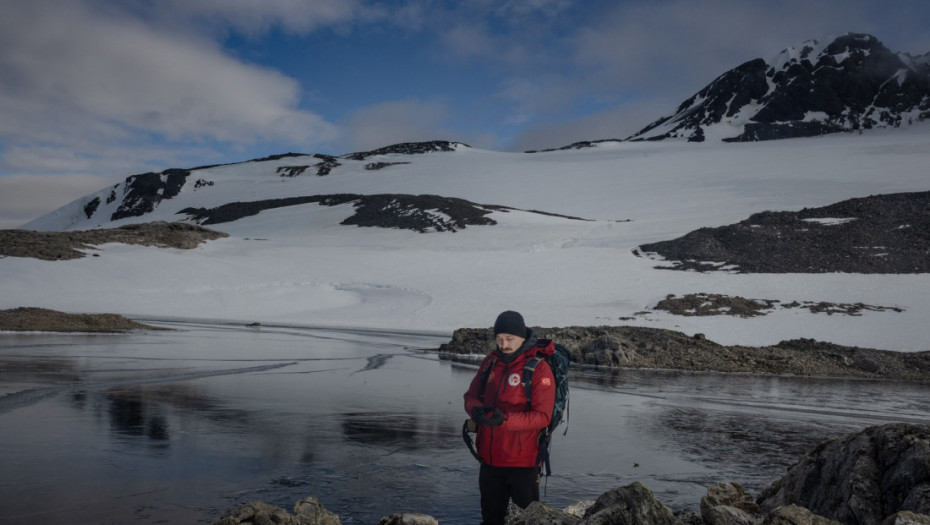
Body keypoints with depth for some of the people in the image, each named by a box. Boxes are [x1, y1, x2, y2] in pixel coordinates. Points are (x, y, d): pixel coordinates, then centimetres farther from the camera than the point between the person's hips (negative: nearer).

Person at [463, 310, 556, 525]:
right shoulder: (491, 361, 3)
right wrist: (476, 409, -17)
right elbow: (471, 395, 7)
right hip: (490, 458, 5)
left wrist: (505, 419, -32)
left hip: (522, 461, -5)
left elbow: (542, 416, -19)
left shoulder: (539, 368, -15)